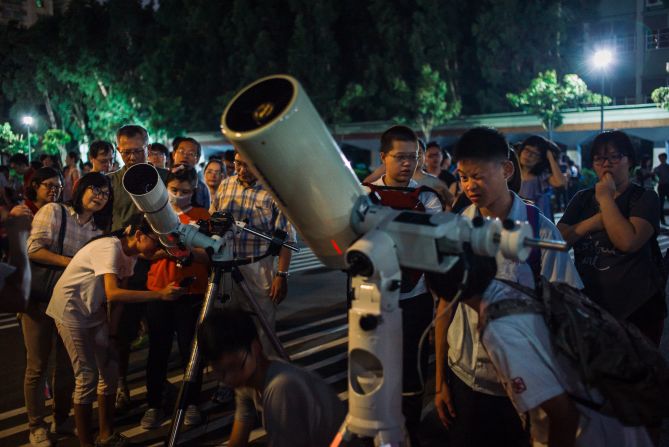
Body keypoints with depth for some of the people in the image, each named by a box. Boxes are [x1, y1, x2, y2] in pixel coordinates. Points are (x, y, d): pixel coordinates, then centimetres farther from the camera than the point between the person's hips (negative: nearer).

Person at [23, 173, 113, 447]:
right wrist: (71, 262, -21)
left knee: (68, 365, 11)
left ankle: (61, 420, 29)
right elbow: (33, 250, -16)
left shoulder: (97, 229, 9)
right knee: (38, 366, 4)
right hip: (40, 298, -5)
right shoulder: (53, 211, -8)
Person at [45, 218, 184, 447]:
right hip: (71, 310, -8)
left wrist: (110, 320, -3)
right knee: (88, 376, -7)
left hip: (94, 312, 8)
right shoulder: (109, 247, -26)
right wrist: (160, 294, -41)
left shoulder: (130, 253, -1)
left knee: (110, 370, 6)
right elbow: (113, 293, -37)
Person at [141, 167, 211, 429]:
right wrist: (164, 249, -17)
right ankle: (154, 405, 17)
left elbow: (209, 256, -5)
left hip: (192, 293, -2)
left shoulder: (202, 216, 2)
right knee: (158, 350, 5)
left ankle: (192, 403, 19)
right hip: (157, 290, 2)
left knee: (190, 350, 4)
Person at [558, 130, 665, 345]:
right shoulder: (582, 198, 11)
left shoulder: (645, 198, -4)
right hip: (587, 305, 4)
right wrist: (593, 222, -16)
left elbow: (628, 242, -22)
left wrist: (605, 199, -13)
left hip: (635, 308, -4)